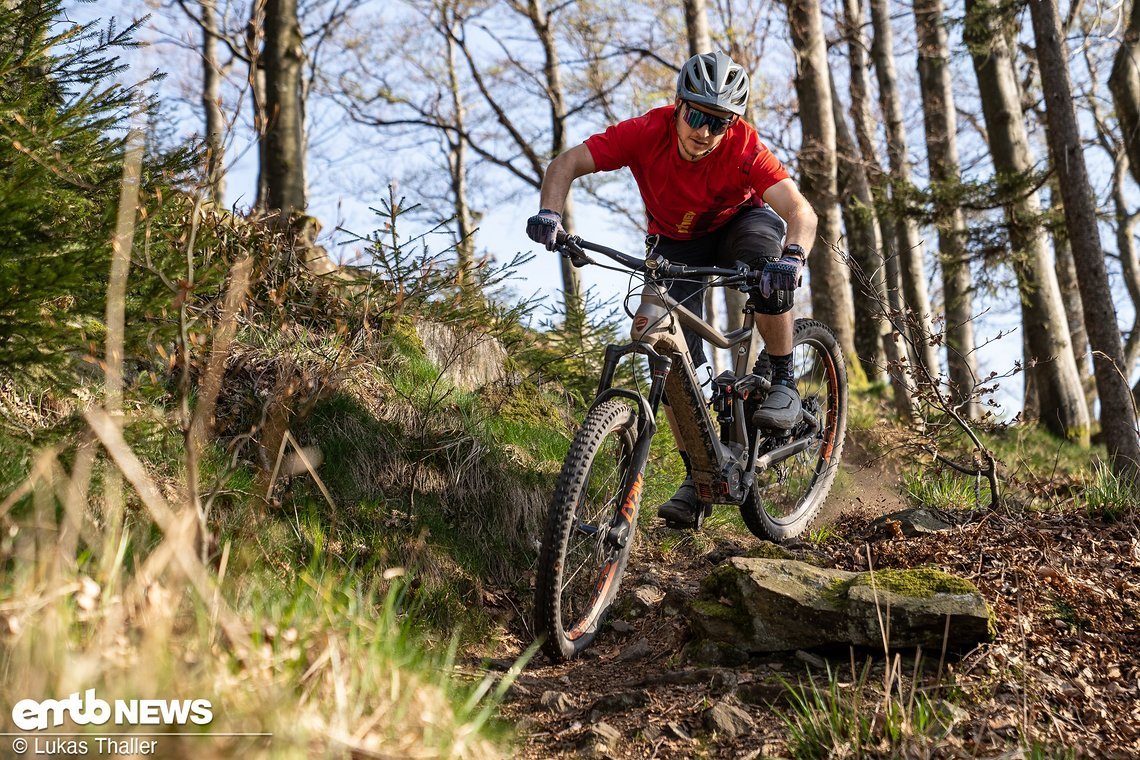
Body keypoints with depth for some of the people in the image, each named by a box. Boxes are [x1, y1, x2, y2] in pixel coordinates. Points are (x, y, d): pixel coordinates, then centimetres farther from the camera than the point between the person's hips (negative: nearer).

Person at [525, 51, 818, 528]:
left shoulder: (744, 148, -32)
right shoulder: (647, 132, -29)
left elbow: (801, 212, -41)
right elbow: (566, 164, -26)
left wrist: (792, 256, -62)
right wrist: (550, 212, -46)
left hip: (736, 225, -1)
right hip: (674, 245, 2)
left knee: (764, 239, -38)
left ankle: (783, 381, -19)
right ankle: (699, 477, 3)